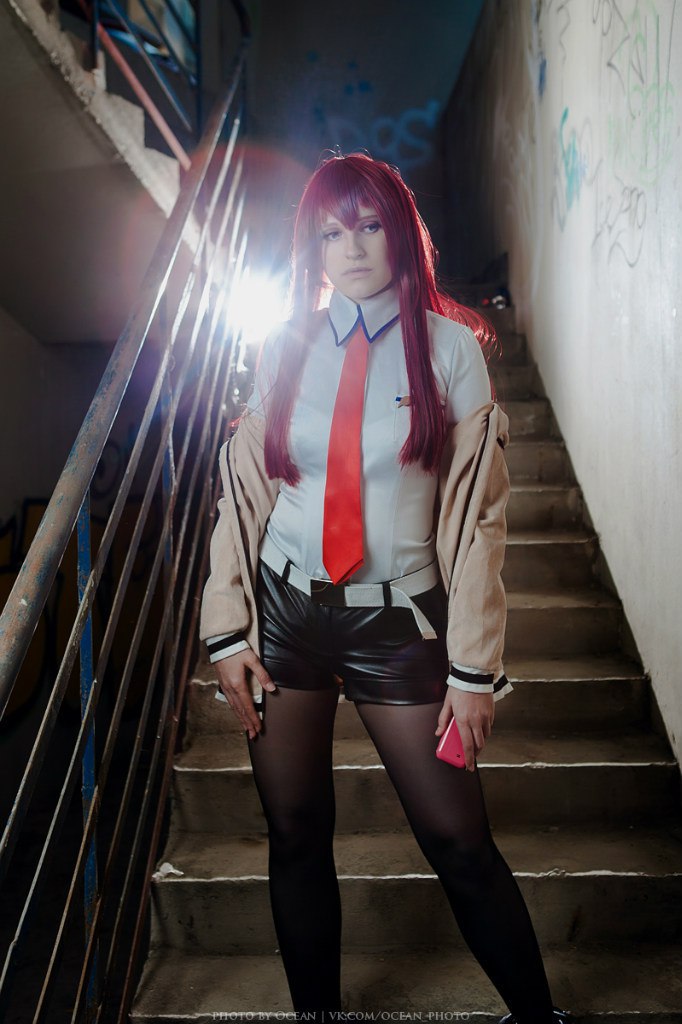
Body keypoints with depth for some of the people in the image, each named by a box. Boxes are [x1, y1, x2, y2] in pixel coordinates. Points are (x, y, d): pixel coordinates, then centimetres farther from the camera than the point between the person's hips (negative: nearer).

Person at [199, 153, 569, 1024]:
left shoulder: (448, 346, -1)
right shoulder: (283, 348, 5)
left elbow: (477, 512, -4)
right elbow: (243, 493, 7)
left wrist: (474, 666, -7)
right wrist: (227, 631, 0)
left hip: (398, 621, -2)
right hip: (285, 609, 3)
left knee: (458, 842, 1)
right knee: (296, 835, 10)